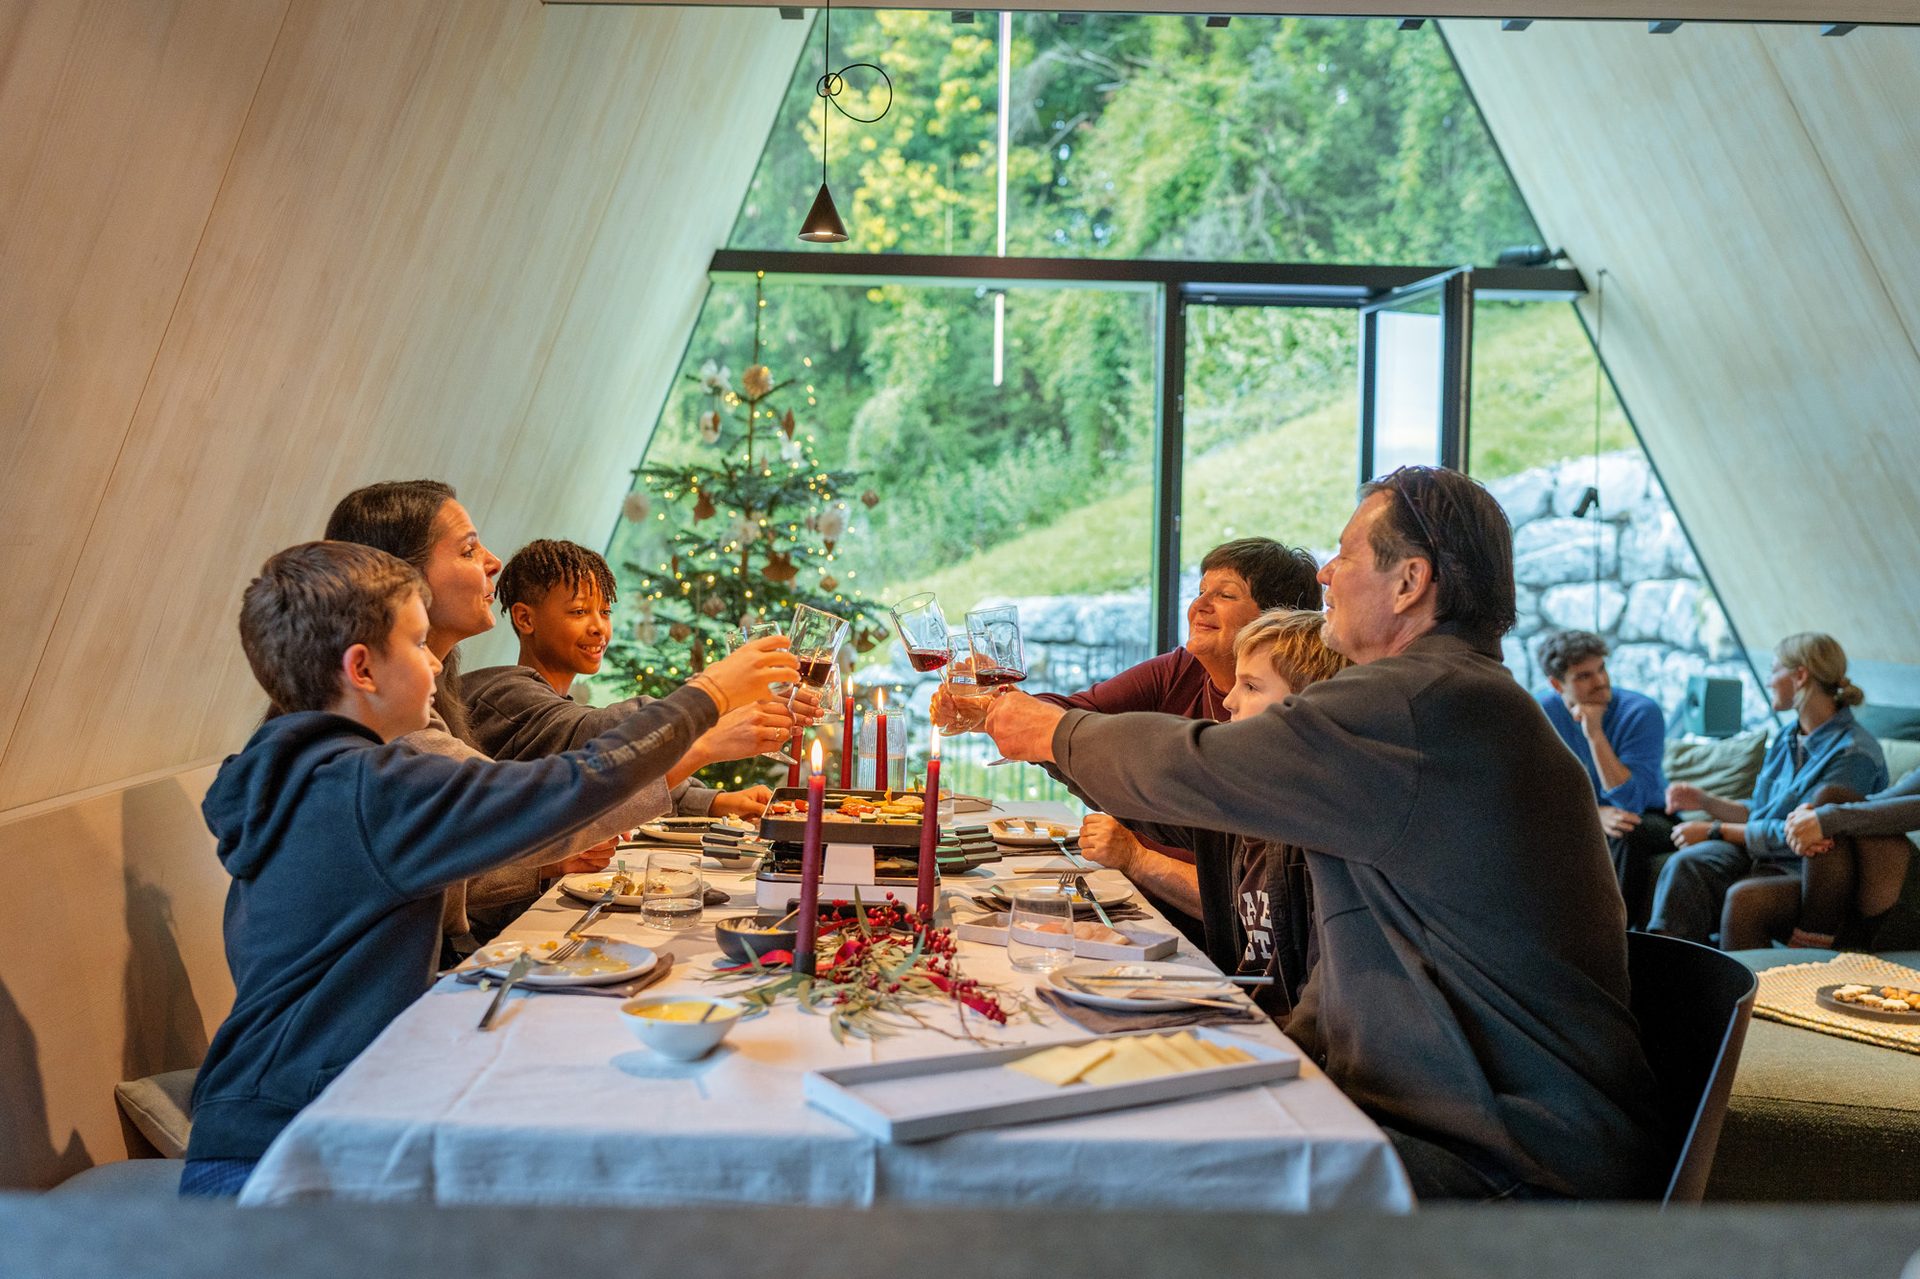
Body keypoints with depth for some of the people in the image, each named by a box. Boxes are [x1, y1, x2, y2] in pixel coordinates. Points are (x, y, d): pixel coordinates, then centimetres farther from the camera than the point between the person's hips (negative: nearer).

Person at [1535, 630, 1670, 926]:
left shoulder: (1642, 712, -21)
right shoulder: (1542, 711, -13)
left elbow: (1629, 803, -28)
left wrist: (1595, 734, -33)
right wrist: (1597, 815, -29)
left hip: (1647, 818, -3)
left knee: (1630, 834, -37)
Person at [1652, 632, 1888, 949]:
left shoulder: (1854, 753, -12)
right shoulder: (1785, 739, 15)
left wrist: (1715, 830, -12)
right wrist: (1705, 801, 9)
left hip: (1804, 868, -6)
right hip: (1757, 850, 7)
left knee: (1741, 896, -38)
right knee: (1685, 864, -26)